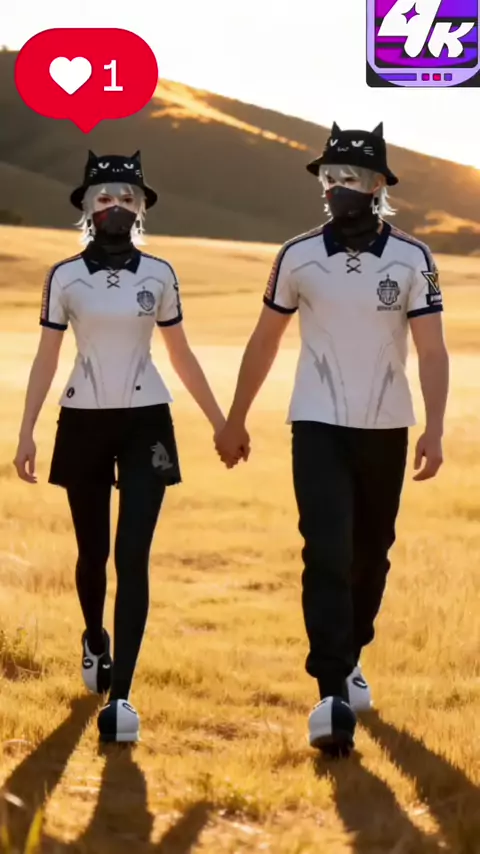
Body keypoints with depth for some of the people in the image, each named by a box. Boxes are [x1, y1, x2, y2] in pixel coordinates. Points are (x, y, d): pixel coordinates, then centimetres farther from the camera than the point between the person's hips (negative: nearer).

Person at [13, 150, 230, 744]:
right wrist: (26, 432, -4)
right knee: (93, 552, 12)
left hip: (145, 423, 0)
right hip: (84, 423, 0)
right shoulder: (64, 277, -1)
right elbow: (46, 358, 1)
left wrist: (219, 419, 12)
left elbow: (181, 354, 10)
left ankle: (120, 694, -12)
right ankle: (95, 641, 43)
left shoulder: (158, 275, 1)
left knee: (133, 557, -10)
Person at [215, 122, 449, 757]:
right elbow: (265, 341, 8)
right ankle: (334, 694, -16)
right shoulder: (298, 257, -2)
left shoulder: (412, 260, -4)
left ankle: (350, 658, 36)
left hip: (385, 430, 1)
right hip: (318, 428, -1)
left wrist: (434, 431, -19)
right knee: (327, 556, -12)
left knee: (370, 555, 13)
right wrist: (235, 419, 13)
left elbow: (432, 351, -8)